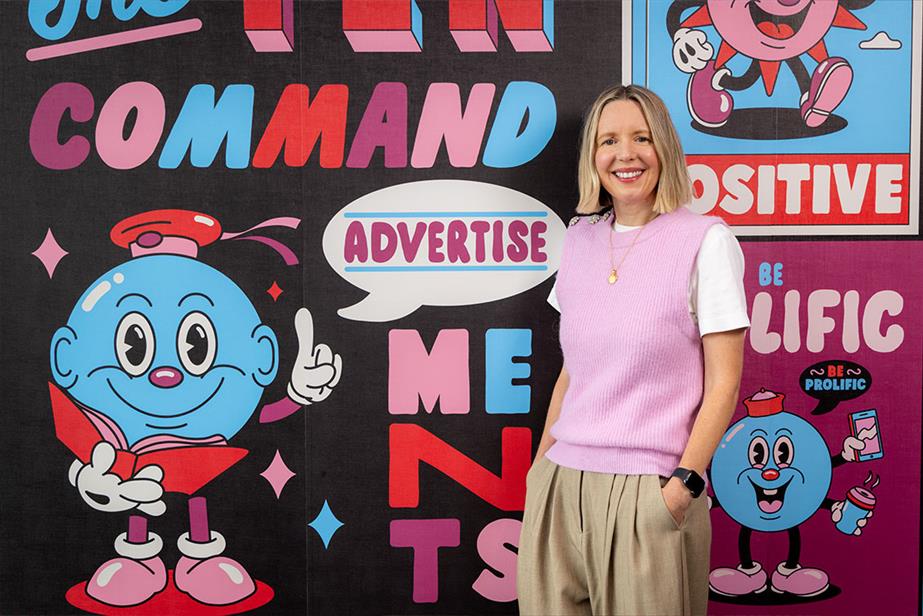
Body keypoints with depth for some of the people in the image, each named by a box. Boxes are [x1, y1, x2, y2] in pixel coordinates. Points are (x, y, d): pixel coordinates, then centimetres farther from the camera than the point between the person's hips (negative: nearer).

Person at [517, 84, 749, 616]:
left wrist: (683, 486, -13)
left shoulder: (705, 240, -5)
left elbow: (723, 383, -7)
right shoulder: (581, 237, 10)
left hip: (647, 489, -4)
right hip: (560, 487, 5)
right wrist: (542, 462, 11)